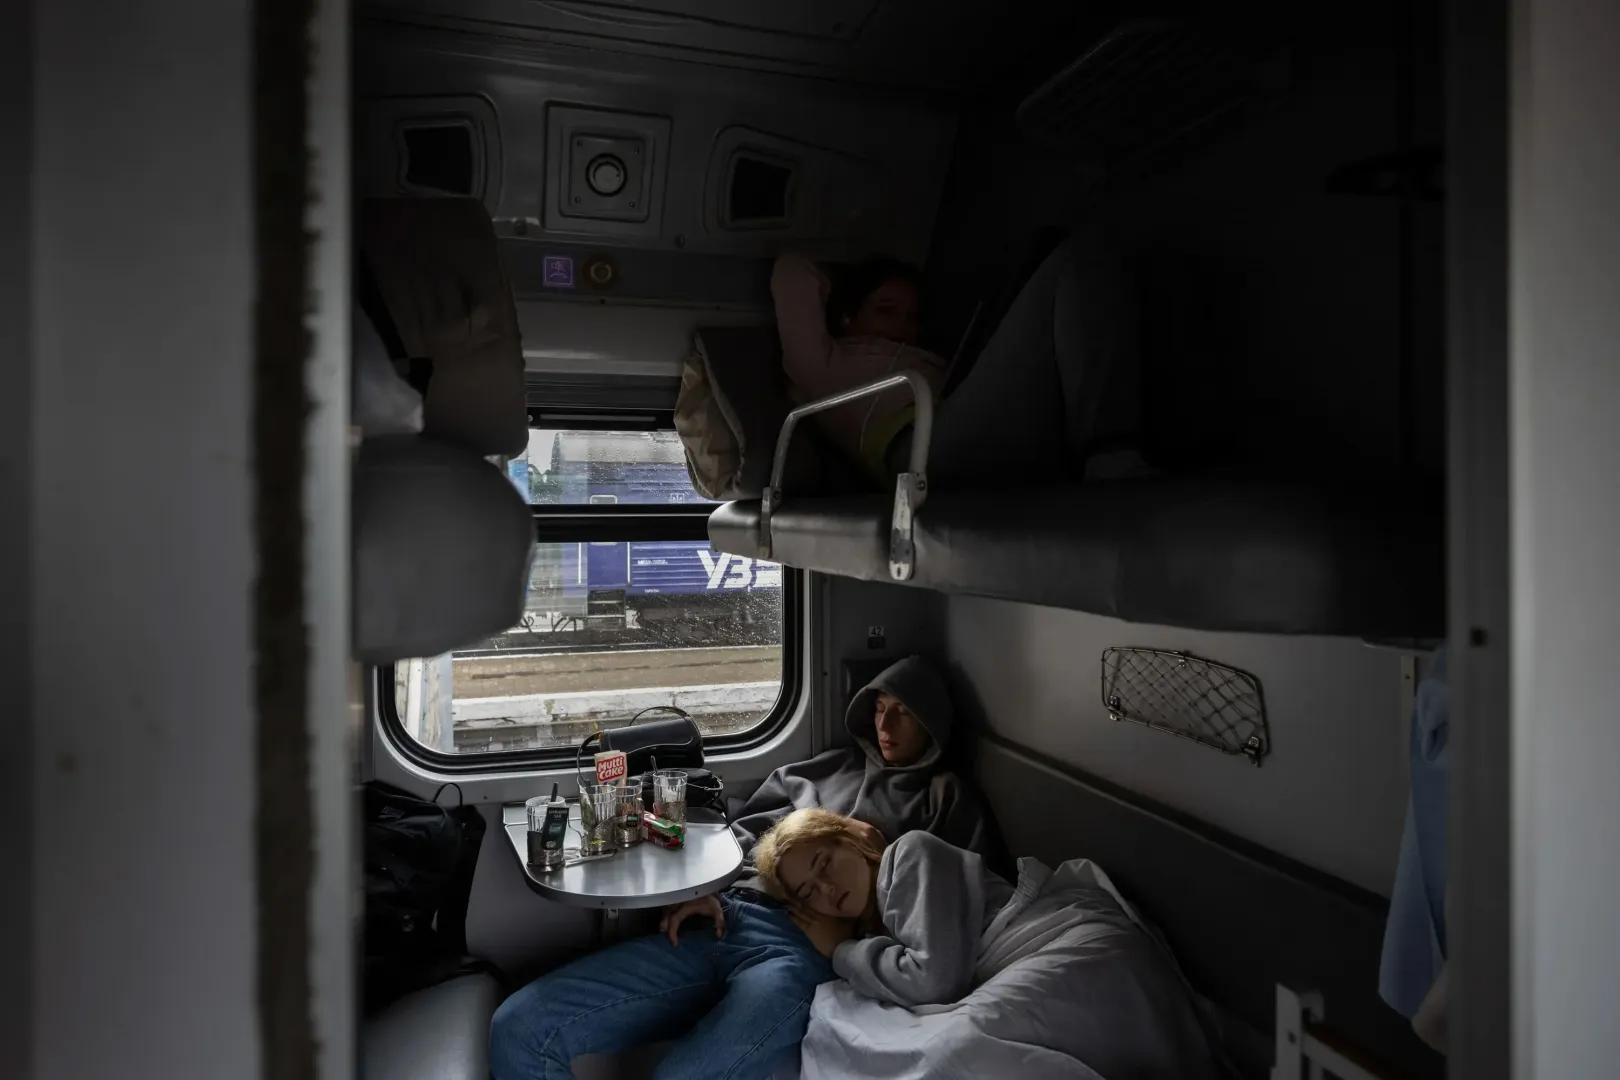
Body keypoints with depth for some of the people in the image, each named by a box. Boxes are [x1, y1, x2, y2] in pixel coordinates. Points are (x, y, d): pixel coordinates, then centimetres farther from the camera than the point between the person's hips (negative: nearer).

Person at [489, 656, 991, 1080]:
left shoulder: (949, 803, 14)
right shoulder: (832, 766, 26)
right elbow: (743, 834, 25)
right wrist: (703, 892, 7)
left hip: (803, 952, -5)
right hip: (724, 924, 5)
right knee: (518, 1028, -10)